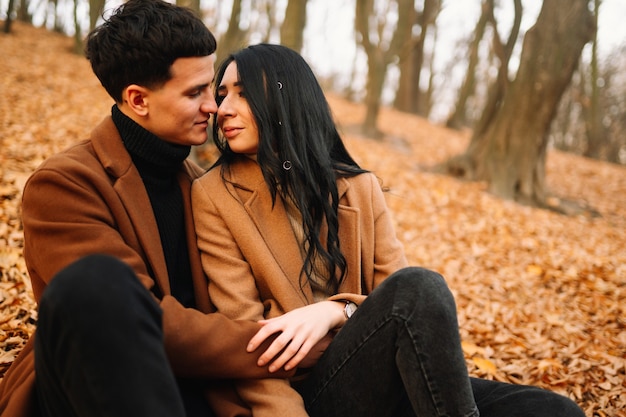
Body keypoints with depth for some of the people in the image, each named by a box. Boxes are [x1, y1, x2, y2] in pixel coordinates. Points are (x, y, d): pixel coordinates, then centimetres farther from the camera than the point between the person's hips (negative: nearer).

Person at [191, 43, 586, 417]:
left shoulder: (359, 187, 9)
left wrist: (337, 310, -18)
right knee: (419, 286, -30)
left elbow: (400, 301, 2)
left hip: (385, 380, 3)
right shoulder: (215, 196, -1)